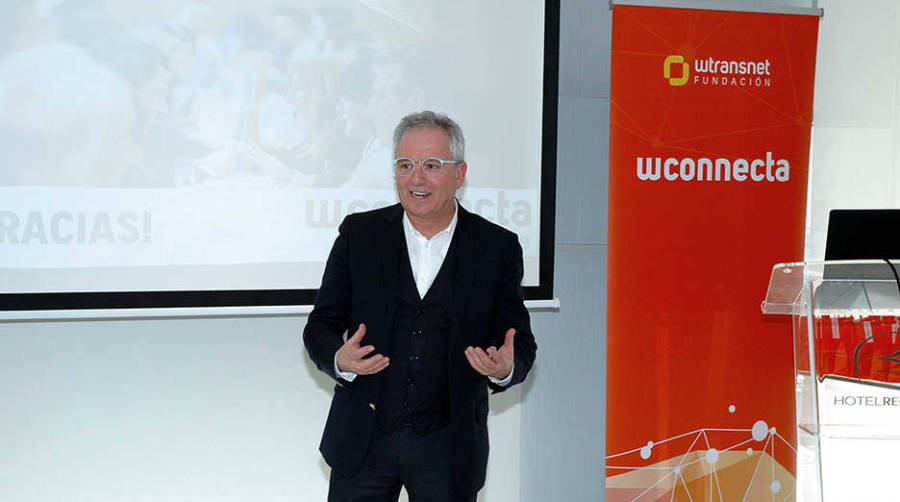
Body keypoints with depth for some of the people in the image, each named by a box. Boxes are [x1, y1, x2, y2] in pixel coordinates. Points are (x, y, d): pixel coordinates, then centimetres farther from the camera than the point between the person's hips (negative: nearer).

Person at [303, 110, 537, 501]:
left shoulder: (498, 249, -2)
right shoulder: (359, 234, 0)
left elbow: (521, 345, 2)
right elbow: (320, 326, 3)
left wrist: (505, 369, -21)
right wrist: (339, 359, -19)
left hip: (450, 450, 0)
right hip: (363, 440, 0)